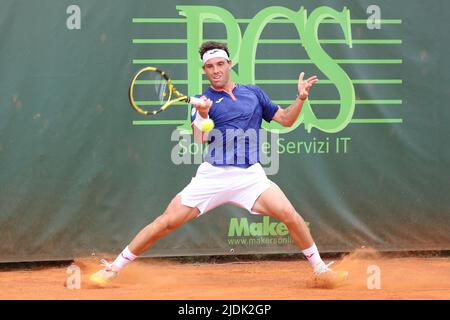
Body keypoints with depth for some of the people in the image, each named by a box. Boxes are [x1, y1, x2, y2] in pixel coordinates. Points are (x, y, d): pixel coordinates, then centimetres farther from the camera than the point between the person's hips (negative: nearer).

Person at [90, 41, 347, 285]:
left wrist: (300, 98, 1)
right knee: (167, 222, -7)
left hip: (250, 175, 1)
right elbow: (200, 142, -7)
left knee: (289, 214, -20)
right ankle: (113, 269, 4)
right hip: (212, 175, -1)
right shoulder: (203, 101, 6)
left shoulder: (254, 94, 14)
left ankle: (320, 268, -2)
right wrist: (202, 115, -24)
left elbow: (286, 119, 17)